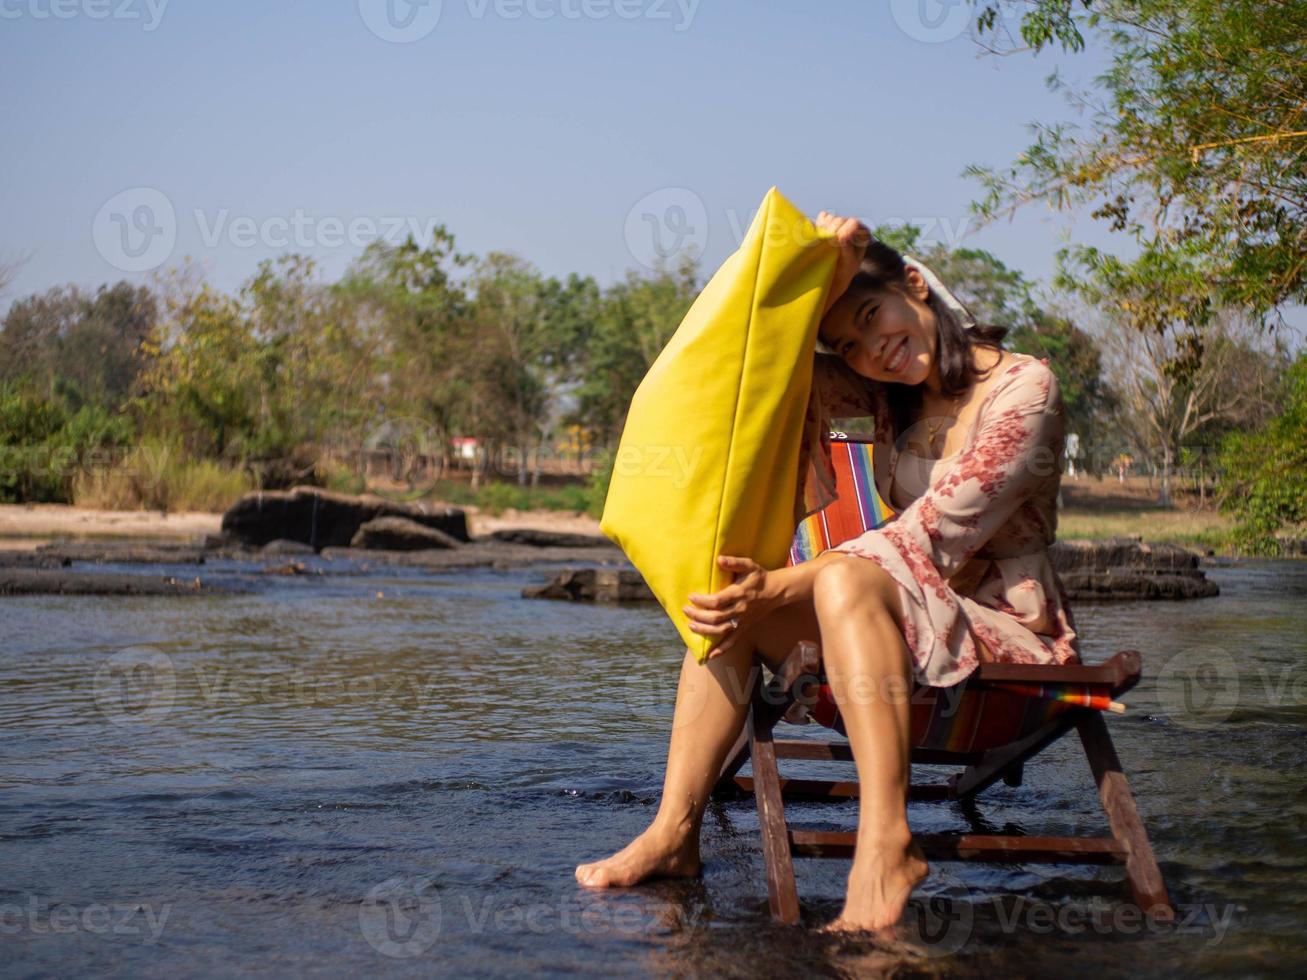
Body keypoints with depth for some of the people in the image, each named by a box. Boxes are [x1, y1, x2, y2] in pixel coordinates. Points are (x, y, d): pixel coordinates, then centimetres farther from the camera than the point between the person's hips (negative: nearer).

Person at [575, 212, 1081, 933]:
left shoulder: (1024, 387, -11)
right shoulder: (890, 395, 11)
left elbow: (930, 537, -20)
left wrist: (780, 589, -26)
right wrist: (822, 286, -16)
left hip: (1013, 630, -8)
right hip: (908, 621, 8)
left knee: (846, 576, -35)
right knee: (733, 602, -9)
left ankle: (886, 843, -44)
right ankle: (674, 832, -18)